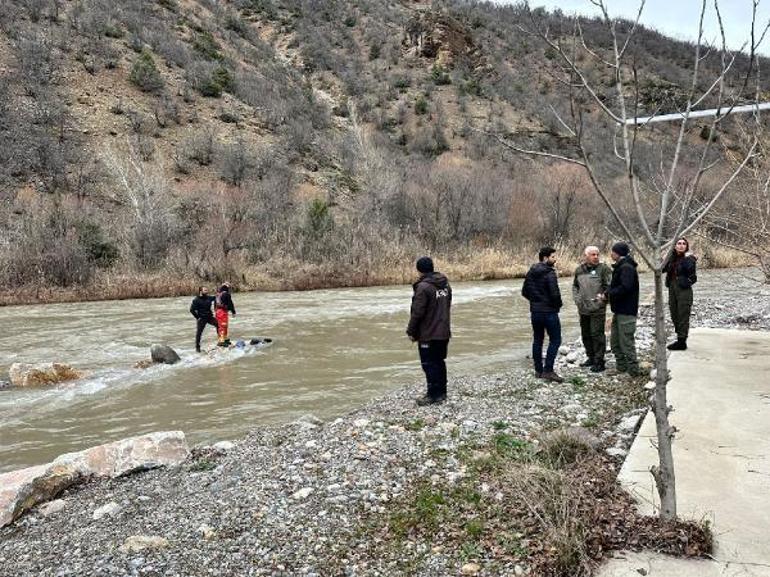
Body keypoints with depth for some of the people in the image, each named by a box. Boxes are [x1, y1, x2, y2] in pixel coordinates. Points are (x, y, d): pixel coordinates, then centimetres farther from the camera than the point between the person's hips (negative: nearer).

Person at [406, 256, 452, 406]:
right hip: (444, 332, 8)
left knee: (429, 364, 1)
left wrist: (411, 331, -9)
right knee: (440, 362, 16)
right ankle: (441, 393, 23)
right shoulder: (445, 284, 8)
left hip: (428, 334, -8)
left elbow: (417, 312, -19)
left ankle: (433, 395, 4)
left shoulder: (423, 287, -19)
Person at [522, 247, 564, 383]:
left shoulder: (531, 272, 7)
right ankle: (548, 370, -6)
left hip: (535, 311, 8)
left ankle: (538, 370, 18)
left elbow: (524, 291, 13)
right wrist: (558, 304, -3)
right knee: (555, 340, 0)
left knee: (537, 340, 14)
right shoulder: (549, 273, -16)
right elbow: (555, 294, -21)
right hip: (549, 312, -7)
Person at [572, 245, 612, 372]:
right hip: (583, 309, 6)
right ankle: (591, 358, 30)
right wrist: (577, 298, 10)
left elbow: (610, 286, -9)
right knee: (586, 334, 15)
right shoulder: (579, 270, 10)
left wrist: (603, 296, -21)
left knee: (597, 334, -5)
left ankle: (599, 361, 4)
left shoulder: (604, 269, -7)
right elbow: (575, 286, 22)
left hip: (597, 309, -6)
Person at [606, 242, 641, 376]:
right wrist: (607, 292, 0)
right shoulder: (620, 267, 16)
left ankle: (633, 370, 4)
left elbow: (625, 288, -27)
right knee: (615, 341, 16)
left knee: (626, 342, -4)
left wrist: (608, 293, -18)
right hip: (619, 310, 10)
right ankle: (621, 367, 26)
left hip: (626, 311, -10)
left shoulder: (627, 268, -16)